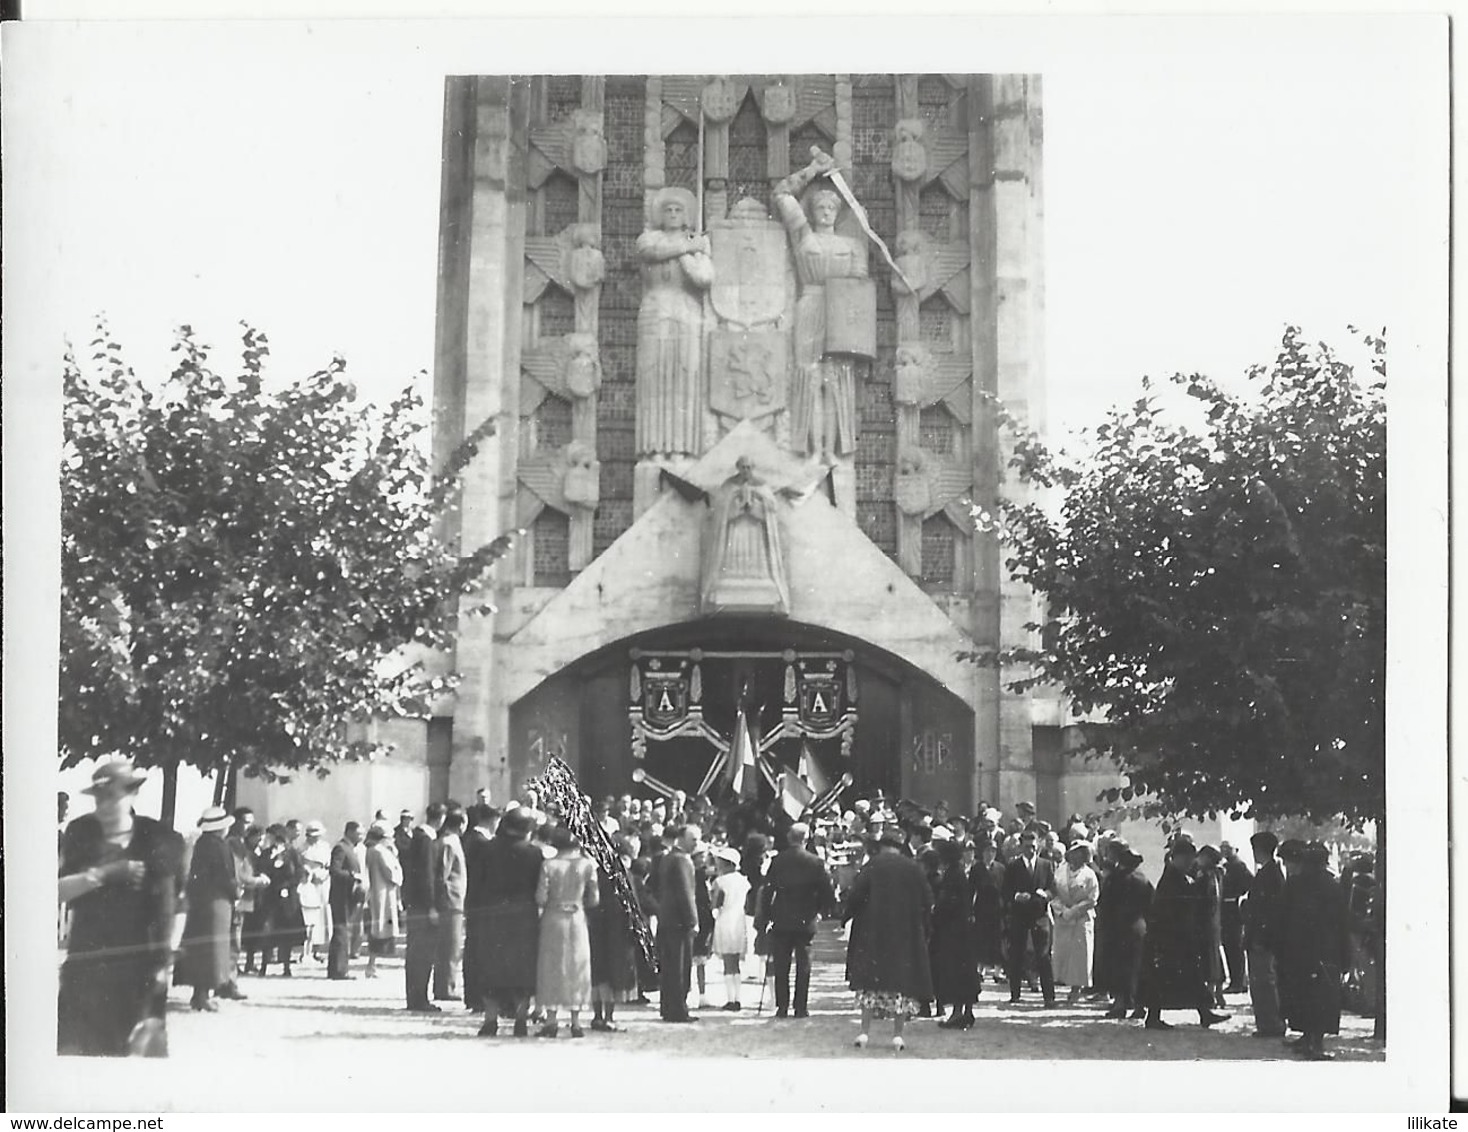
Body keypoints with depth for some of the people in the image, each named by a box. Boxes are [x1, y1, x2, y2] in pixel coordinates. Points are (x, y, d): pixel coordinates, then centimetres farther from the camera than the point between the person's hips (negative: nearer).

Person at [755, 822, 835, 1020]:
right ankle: (801, 1008, 4)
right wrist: (817, 910, 14)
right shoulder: (815, 862, -5)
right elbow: (827, 893, -3)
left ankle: (782, 1007, 5)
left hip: (781, 921, 0)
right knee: (803, 965, 7)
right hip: (805, 921, 0)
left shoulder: (778, 860, -5)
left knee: (781, 966, 7)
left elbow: (767, 891, -4)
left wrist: (764, 919, 2)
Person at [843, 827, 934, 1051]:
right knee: (903, 980, 5)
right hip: (907, 934, 1)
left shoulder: (873, 865, -4)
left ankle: (865, 1033, 0)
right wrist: (924, 929, 12)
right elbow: (927, 901, 3)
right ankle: (898, 1035, 1)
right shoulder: (914, 868, 3)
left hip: (874, 932, -1)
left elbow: (857, 894, -10)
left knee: (870, 979, 5)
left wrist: (847, 915, 4)